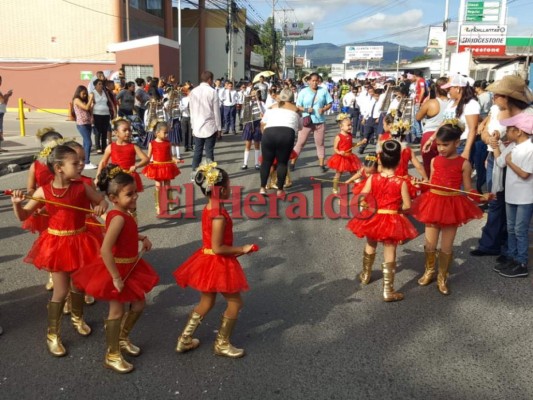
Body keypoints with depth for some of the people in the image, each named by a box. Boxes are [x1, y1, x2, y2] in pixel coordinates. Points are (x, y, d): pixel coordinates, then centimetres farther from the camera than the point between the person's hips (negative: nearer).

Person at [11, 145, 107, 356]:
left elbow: (101, 200, 6)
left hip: (79, 241, 2)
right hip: (56, 243, -2)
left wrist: (101, 206, -17)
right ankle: (53, 335, 20)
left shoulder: (81, 187, -9)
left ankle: (77, 318, 47)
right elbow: (23, 216, -2)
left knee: (78, 284, 18)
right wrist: (17, 203, -21)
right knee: (61, 291, 1)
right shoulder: (43, 191, -12)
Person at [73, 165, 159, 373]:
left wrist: (142, 238, 7)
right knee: (117, 311, 4)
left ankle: (122, 339, 39)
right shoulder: (118, 218, -27)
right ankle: (112, 356, 21)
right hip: (117, 270, -9)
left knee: (139, 304, 18)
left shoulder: (123, 214, 2)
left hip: (129, 267, 9)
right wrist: (116, 278, -29)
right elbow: (105, 250, -34)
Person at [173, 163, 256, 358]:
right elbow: (217, 248, -25)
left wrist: (235, 251, 11)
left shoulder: (208, 209, 4)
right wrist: (241, 249, -16)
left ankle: (184, 340, 31)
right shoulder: (220, 216, -25)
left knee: (206, 302, 22)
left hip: (208, 261, 9)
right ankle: (222, 344, 22)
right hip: (218, 263, -9)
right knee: (235, 302, 9)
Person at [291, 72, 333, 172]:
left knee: (320, 143, 10)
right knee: (300, 142, 2)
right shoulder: (303, 92, -2)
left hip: (320, 122, 2)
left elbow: (329, 103, 6)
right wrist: (306, 109, -20)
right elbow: (298, 106, -2)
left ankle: (321, 164, 17)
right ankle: (292, 163, 9)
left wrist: (323, 109, -14)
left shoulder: (323, 91, 3)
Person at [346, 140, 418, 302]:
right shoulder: (401, 182, -13)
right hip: (392, 221, -2)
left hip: (373, 218, 2)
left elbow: (361, 199, -10)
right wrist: (396, 208, 9)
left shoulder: (372, 178, -10)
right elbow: (407, 206, -10)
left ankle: (366, 275, 46)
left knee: (370, 246, 27)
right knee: (389, 255, 5)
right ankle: (388, 291, 11)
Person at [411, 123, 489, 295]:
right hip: (433, 204, 3)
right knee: (430, 243, 12)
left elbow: (468, 190, -3)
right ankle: (429, 271, 35)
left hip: (453, 206, -3)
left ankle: (442, 277, 26)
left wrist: (482, 197, -20)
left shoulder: (464, 164, -7)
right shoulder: (435, 161, 2)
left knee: (446, 246, 8)